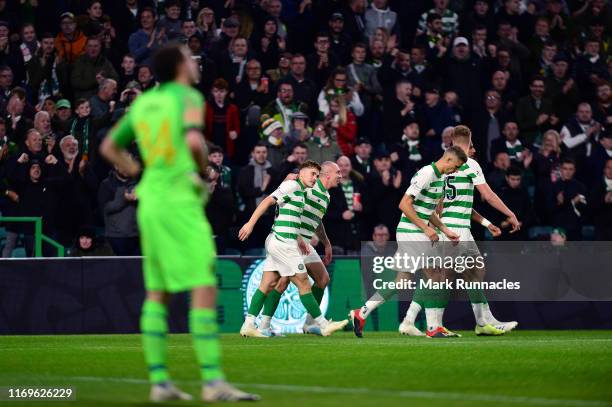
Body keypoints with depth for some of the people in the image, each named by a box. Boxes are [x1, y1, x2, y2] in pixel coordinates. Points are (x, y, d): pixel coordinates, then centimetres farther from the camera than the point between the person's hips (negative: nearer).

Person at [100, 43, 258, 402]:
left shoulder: (142, 103, 14)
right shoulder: (188, 96, -6)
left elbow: (109, 148, 22)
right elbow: (194, 140, -23)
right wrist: (203, 167, -5)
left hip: (151, 200, 8)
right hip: (180, 201, -8)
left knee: (157, 295, 9)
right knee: (205, 289, -11)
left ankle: (159, 382, 6)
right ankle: (213, 382, -18)